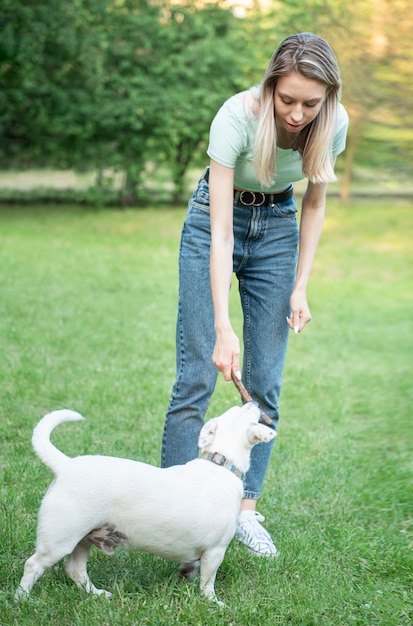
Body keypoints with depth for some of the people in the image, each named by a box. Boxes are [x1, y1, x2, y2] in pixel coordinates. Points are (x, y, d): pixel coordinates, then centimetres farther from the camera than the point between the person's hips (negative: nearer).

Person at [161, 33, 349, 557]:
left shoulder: (334, 124, -19)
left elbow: (314, 204, -1)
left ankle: (244, 508, 11)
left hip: (278, 227, 3)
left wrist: (301, 288, -6)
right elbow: (220, 233, -33)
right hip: (216, 223, -3)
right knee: (196, 376, -8)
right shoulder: (236, 117, -32)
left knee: (265, 384, 1)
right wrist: (223, 327, -40)